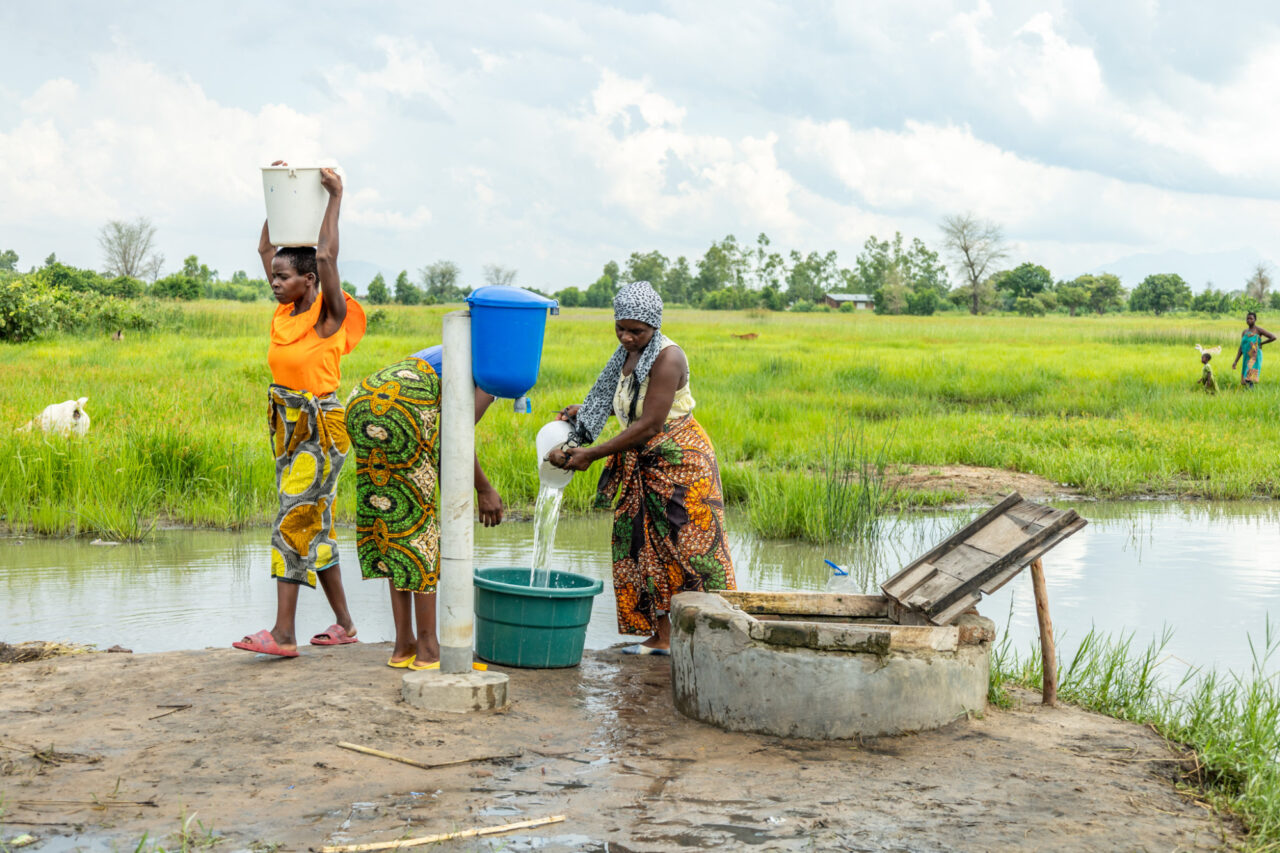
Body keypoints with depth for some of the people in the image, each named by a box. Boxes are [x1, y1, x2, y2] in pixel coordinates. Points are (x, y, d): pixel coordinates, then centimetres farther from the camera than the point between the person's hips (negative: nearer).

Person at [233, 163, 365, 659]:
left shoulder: (329, 315, -12)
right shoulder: (285, 311, 8)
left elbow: (326, 255, -25)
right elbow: (265, 248, 15)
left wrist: (335, 198, -18)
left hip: (321, 434, -8)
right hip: (288, 431, 8)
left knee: (291, 525, -11)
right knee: (315, 528, 11)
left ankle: (283, 634, -9)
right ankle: (344, 625, 19)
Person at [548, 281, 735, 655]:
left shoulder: (667, 358, -21)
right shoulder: (629, 352, 5)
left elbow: (648, 425, -24)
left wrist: (592, 453, -21)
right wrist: (585, 411, 5)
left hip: (680, 463, -8)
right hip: (642, 467, 8)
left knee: (689, 548, -8)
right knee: (647, 546, 7)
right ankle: (661, 637, 14)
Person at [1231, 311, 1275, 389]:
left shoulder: (1258, 330, -5)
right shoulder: (1244, 332, 13)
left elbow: (1273, 337, -10)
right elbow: (1241, 348, 13)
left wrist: (1261, 343, 0)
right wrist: (1235, 361, 5)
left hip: (1255, 357, -7)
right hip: (1247, 358, 7)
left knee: (1249, 379, -20)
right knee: (1245, 380, 7)